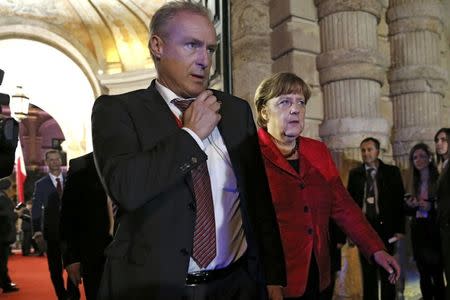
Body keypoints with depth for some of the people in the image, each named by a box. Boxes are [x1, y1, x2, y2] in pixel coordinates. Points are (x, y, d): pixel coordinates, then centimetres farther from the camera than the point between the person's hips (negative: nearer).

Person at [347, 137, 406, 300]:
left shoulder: (391, 172, 1)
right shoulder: (355, 173, 5)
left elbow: (399, 201, -1)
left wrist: (400, 228, -7)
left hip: (385, 226, -1)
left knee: (387, 271, 8)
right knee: (368, 271, 10)